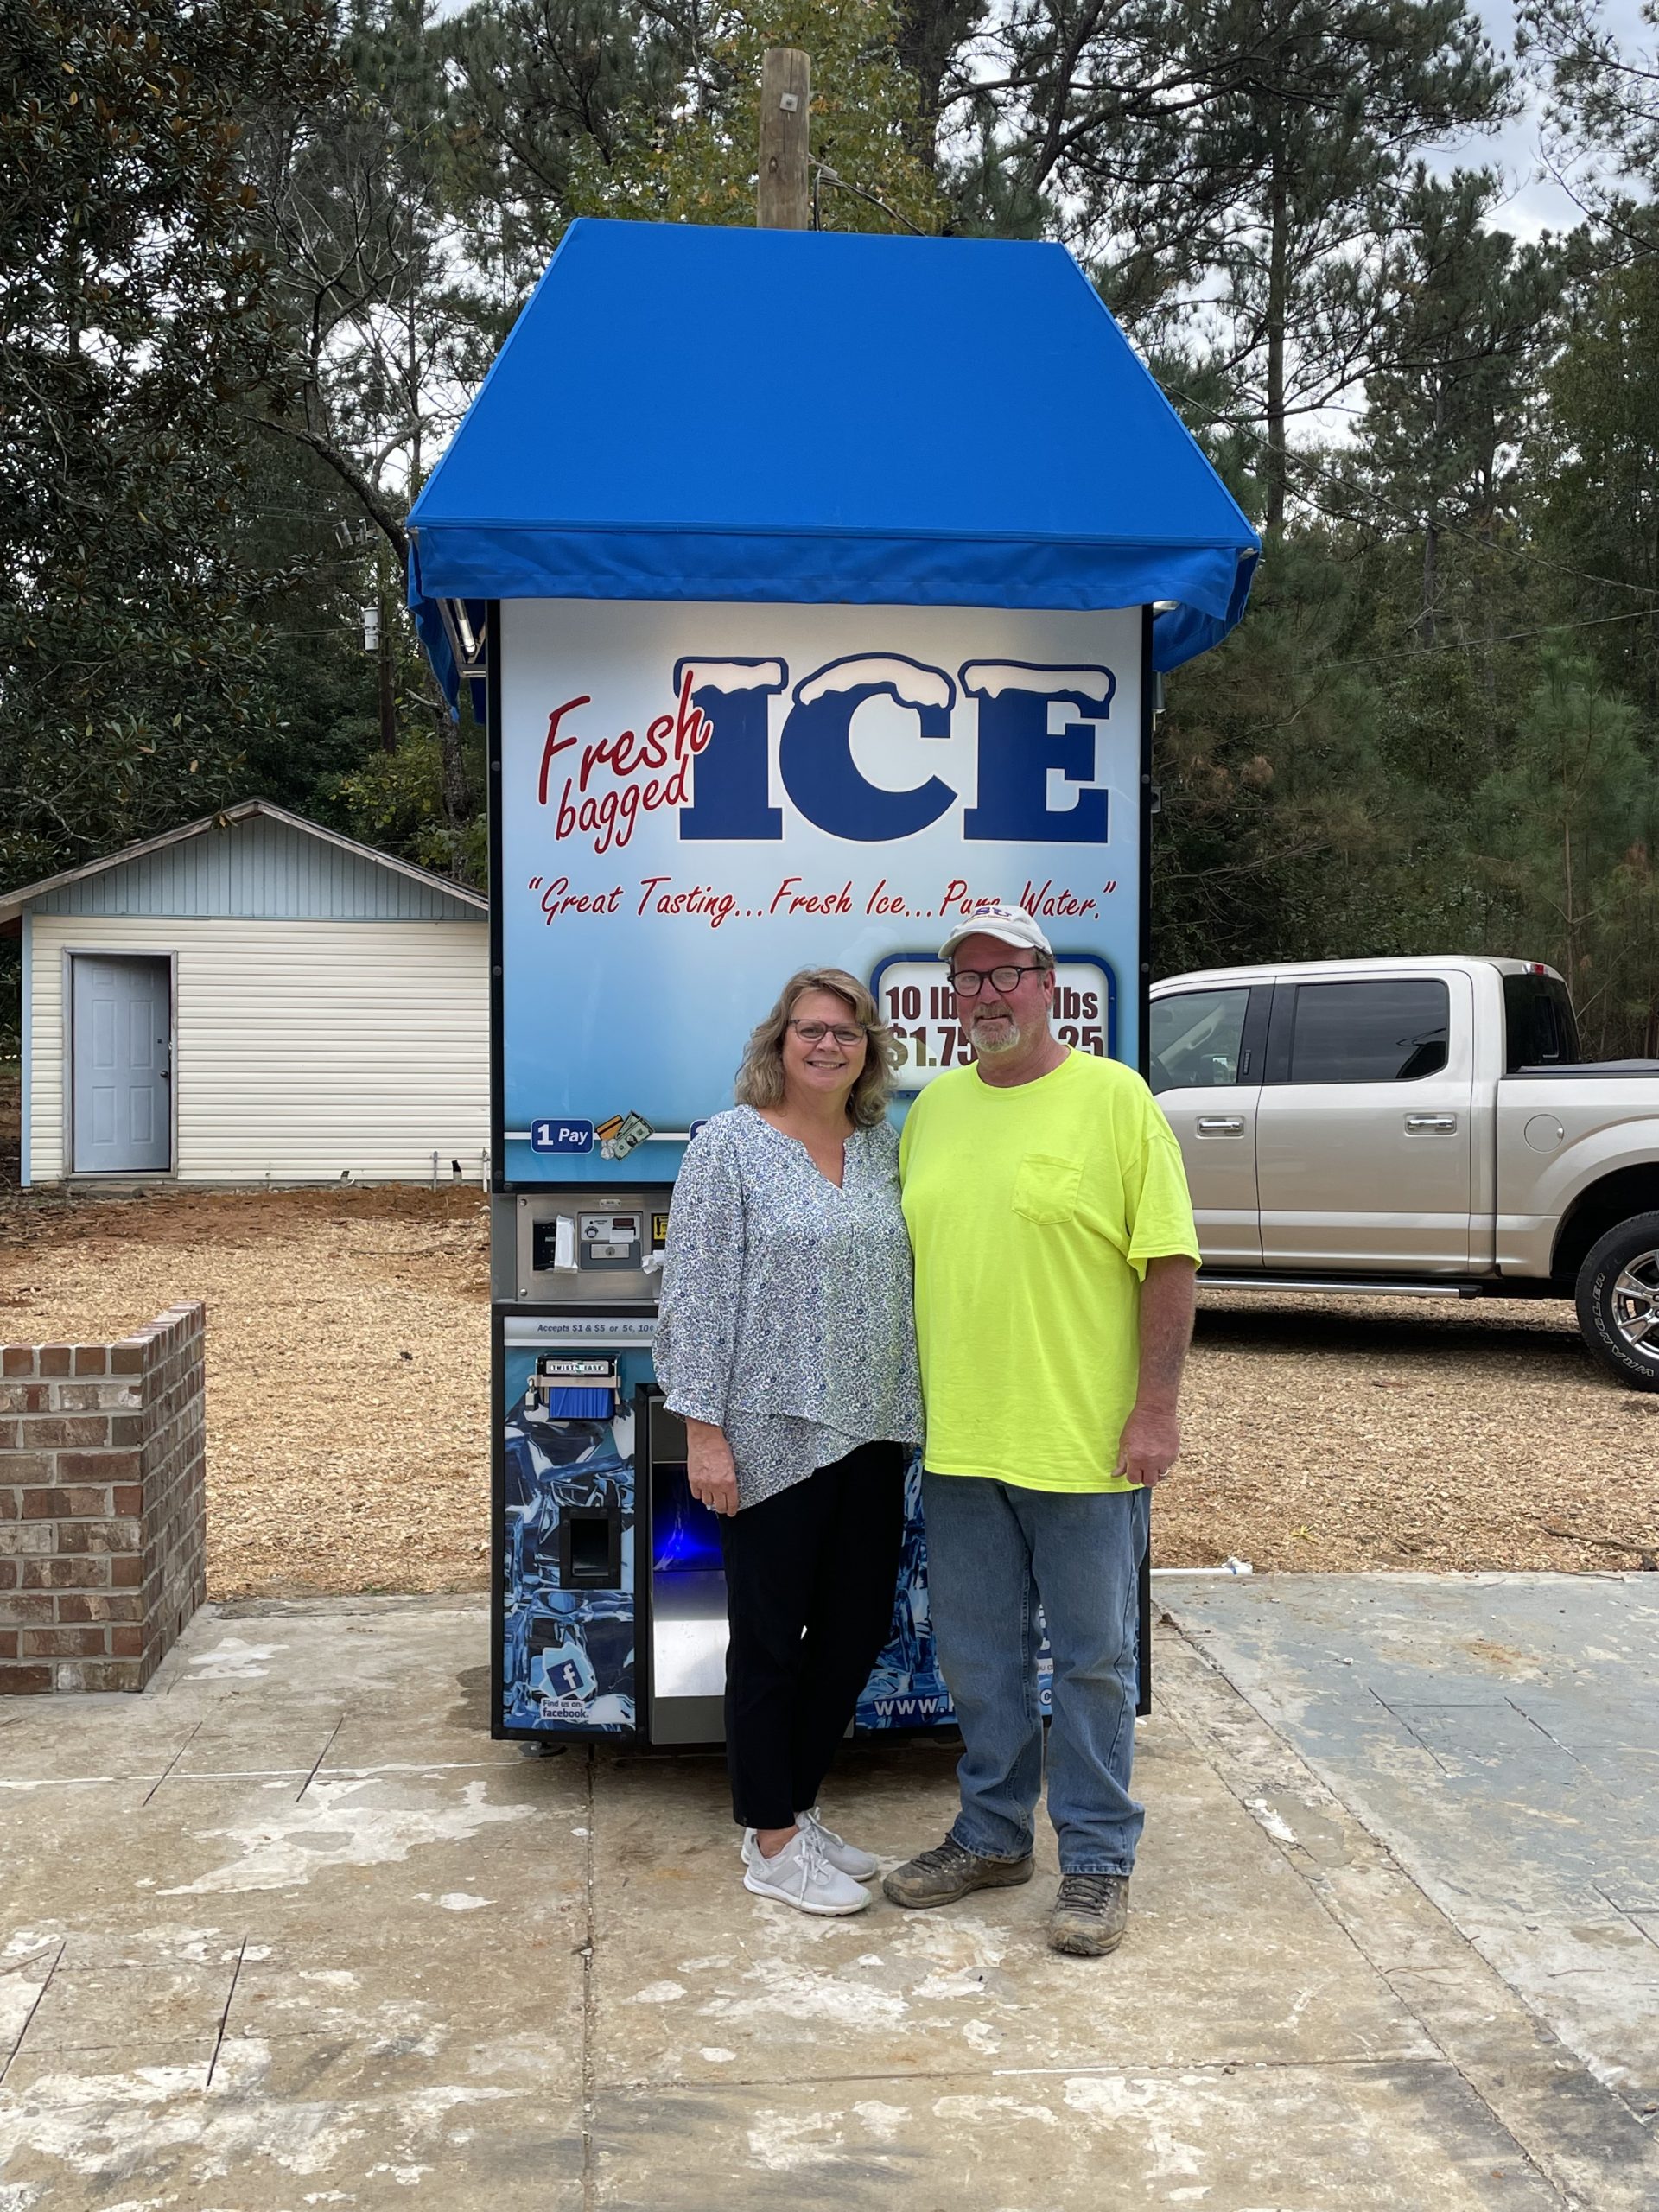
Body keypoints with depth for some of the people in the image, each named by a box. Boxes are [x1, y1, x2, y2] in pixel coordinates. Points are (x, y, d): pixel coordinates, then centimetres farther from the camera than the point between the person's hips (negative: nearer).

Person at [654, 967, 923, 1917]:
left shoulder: (884, 1144, 9)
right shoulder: (730, 1144, -7)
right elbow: (697, 1294, -10)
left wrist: (909, 1409, 13)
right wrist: (702, 1428, -14)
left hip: (872, 1431, 6)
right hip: (774, 1435, -6)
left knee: (859, 1623, 13)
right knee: (772, 1635, 5)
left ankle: (798, 1804, 32)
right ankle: (773, 1843, 19)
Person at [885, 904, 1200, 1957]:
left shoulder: (1115, 1098, -7)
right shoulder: (933, 1107, 9)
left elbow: (1168, 1261, -9)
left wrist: (1156, 1409, -13)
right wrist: (912, 1400, 13)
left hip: (1085, 1440, -5)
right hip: (959, 1439, 5)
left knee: (1093, 1658, 7)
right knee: (980, 1657, 16)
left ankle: (1097, 1857, 22)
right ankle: (994, 1835, 33)